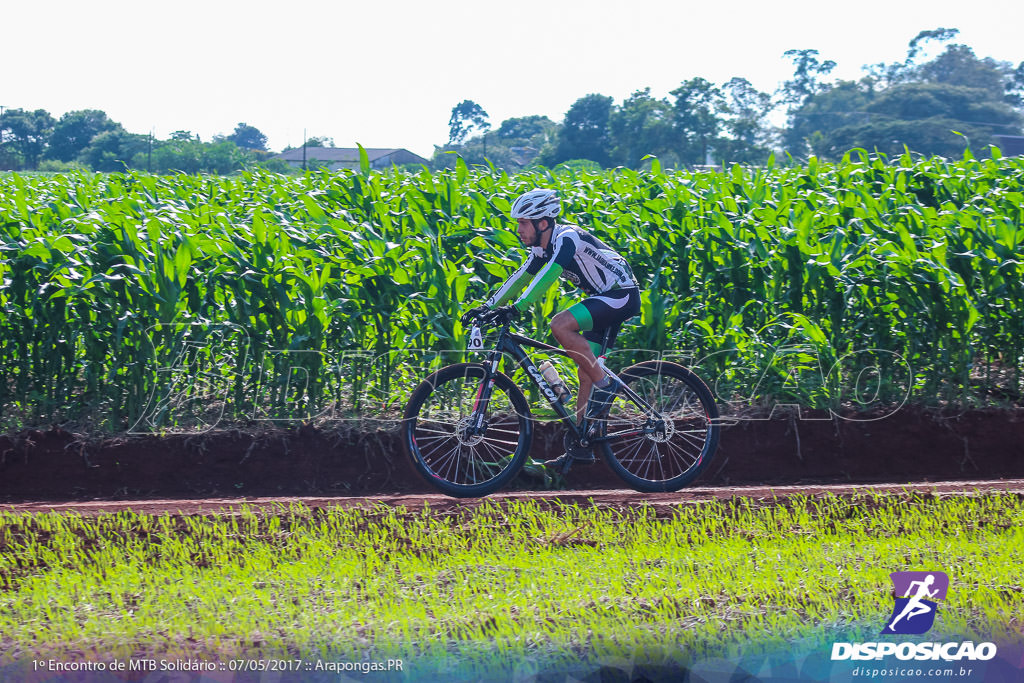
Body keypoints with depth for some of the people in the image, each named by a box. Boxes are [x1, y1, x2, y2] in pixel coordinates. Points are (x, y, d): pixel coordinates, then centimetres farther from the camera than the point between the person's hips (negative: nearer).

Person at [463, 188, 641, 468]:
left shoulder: (567, 237, -22)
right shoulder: (542, 248, 6)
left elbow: (548, 276, -34)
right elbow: (519, 279, 10)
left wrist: (517, 308, -42)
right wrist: (487, 307, 0)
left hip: (622, 295, -10)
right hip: (603, 299, 10)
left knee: (560, 325, -28)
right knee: (585, 372, 5)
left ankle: (605, 383, -17)